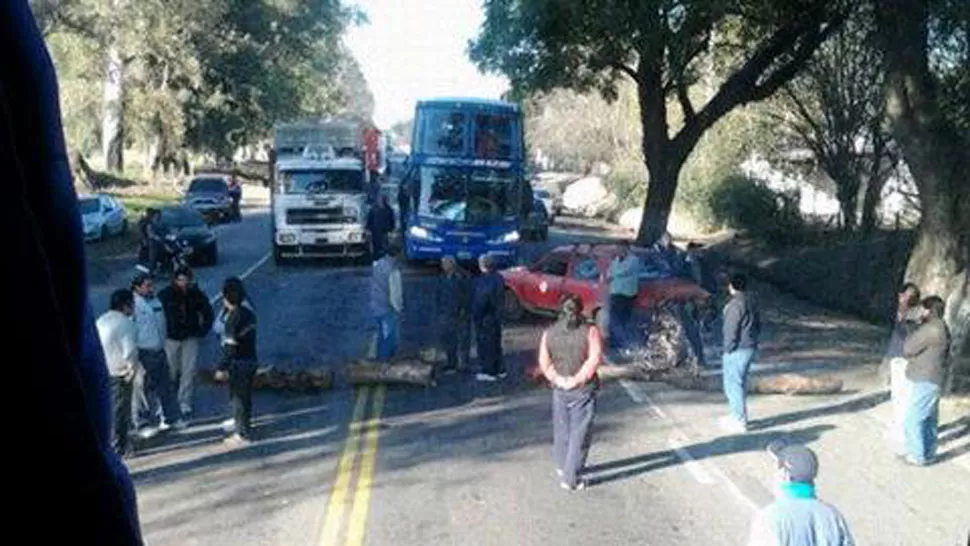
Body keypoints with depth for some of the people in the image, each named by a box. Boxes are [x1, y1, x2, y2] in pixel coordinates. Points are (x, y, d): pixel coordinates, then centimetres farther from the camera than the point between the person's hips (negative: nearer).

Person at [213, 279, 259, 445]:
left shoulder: (233, 318, -19)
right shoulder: (249, 313, 6)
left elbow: (230, 347, -21)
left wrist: (222, 368, -18)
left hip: (238, 363, -8)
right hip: (251, 360, 8)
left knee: (237, 398, 1)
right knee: (245, 396, 17)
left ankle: (241, 434, 7)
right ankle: (245, 428, 26)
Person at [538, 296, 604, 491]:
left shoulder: (549, 333, 0)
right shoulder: (590, 331, -10)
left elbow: (544, 362, -7)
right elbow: (595, 358, -20)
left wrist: (557, 379, -7)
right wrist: (578, 379, -15)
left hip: (560, 389, 4)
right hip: (584, 390, -4)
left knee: (561, 430, 20)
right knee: (579, 435, 3)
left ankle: (562, 467, 37)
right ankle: (570, 478, 3)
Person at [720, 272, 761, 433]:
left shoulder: (734, 305, -19)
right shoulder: (751, 302, 9)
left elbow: (731, 331, -19)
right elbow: (758, 325, 16)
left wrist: (728, 349, -10)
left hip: (737, 350, -9)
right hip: (750, 348, 9)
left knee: (733, 384, -1)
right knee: (740, 383, 20)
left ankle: (739, 421, 3)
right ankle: (737, 415, 30)